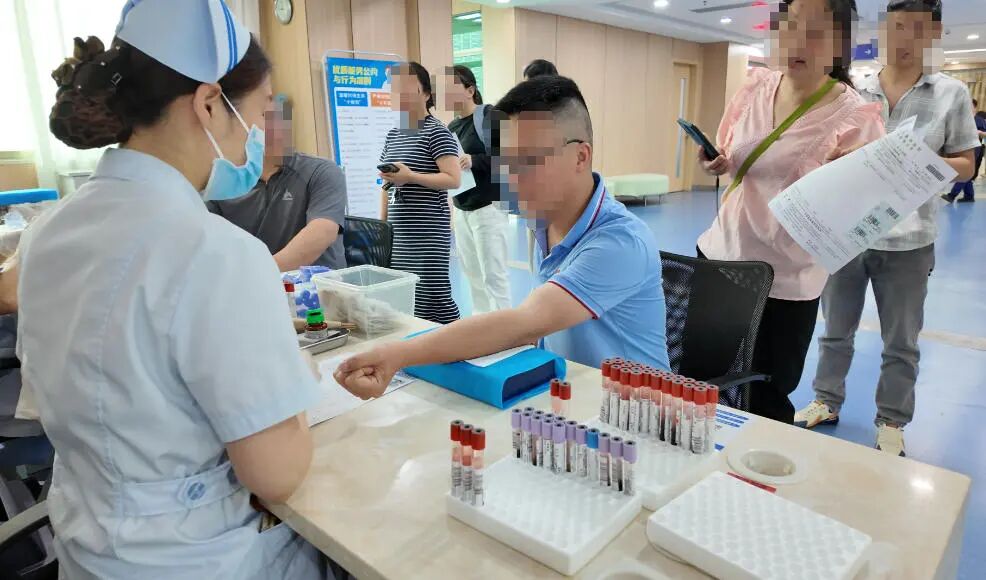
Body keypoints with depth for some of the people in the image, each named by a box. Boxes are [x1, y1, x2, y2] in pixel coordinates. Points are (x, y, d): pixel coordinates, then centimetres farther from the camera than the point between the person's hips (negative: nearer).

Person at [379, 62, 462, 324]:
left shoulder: (437, 132, -7)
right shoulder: (392, 135, 15)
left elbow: (454, 179, -16)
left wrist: (410, 176, -23)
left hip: (427, 232, -7)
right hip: (397, 232, 7)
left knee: (431, 293, -6)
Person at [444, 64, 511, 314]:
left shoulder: (490, 115, -7)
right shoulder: (451, 127, 14)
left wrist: (475, 161, -24)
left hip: (488, 207, -7)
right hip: (461, 209, 7)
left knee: (493, 274, -4)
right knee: (472, 273, 12)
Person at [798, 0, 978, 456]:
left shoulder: (952, 94, 0)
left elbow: (966, 165, 2)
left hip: (907, 241, -1)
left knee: (901, 343, 10)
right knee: (836, 331, 14)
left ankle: (891, 422, 27)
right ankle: (827, 401, 32)